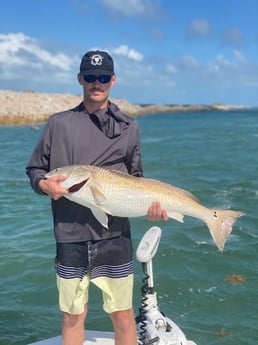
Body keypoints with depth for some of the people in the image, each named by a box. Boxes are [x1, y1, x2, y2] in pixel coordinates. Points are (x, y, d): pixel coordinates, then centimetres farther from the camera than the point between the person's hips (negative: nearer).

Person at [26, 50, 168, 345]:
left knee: (123, 315, 7)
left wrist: (150, 202, -6)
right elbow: (34, 169, 10)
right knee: (72, 316, 12)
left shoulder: (128, 128, 7)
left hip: (114, 236, 0)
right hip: (70, 237, 0)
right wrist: (44, 184, -12)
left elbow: (135, 179, 12)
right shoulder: (59, 123, 5)